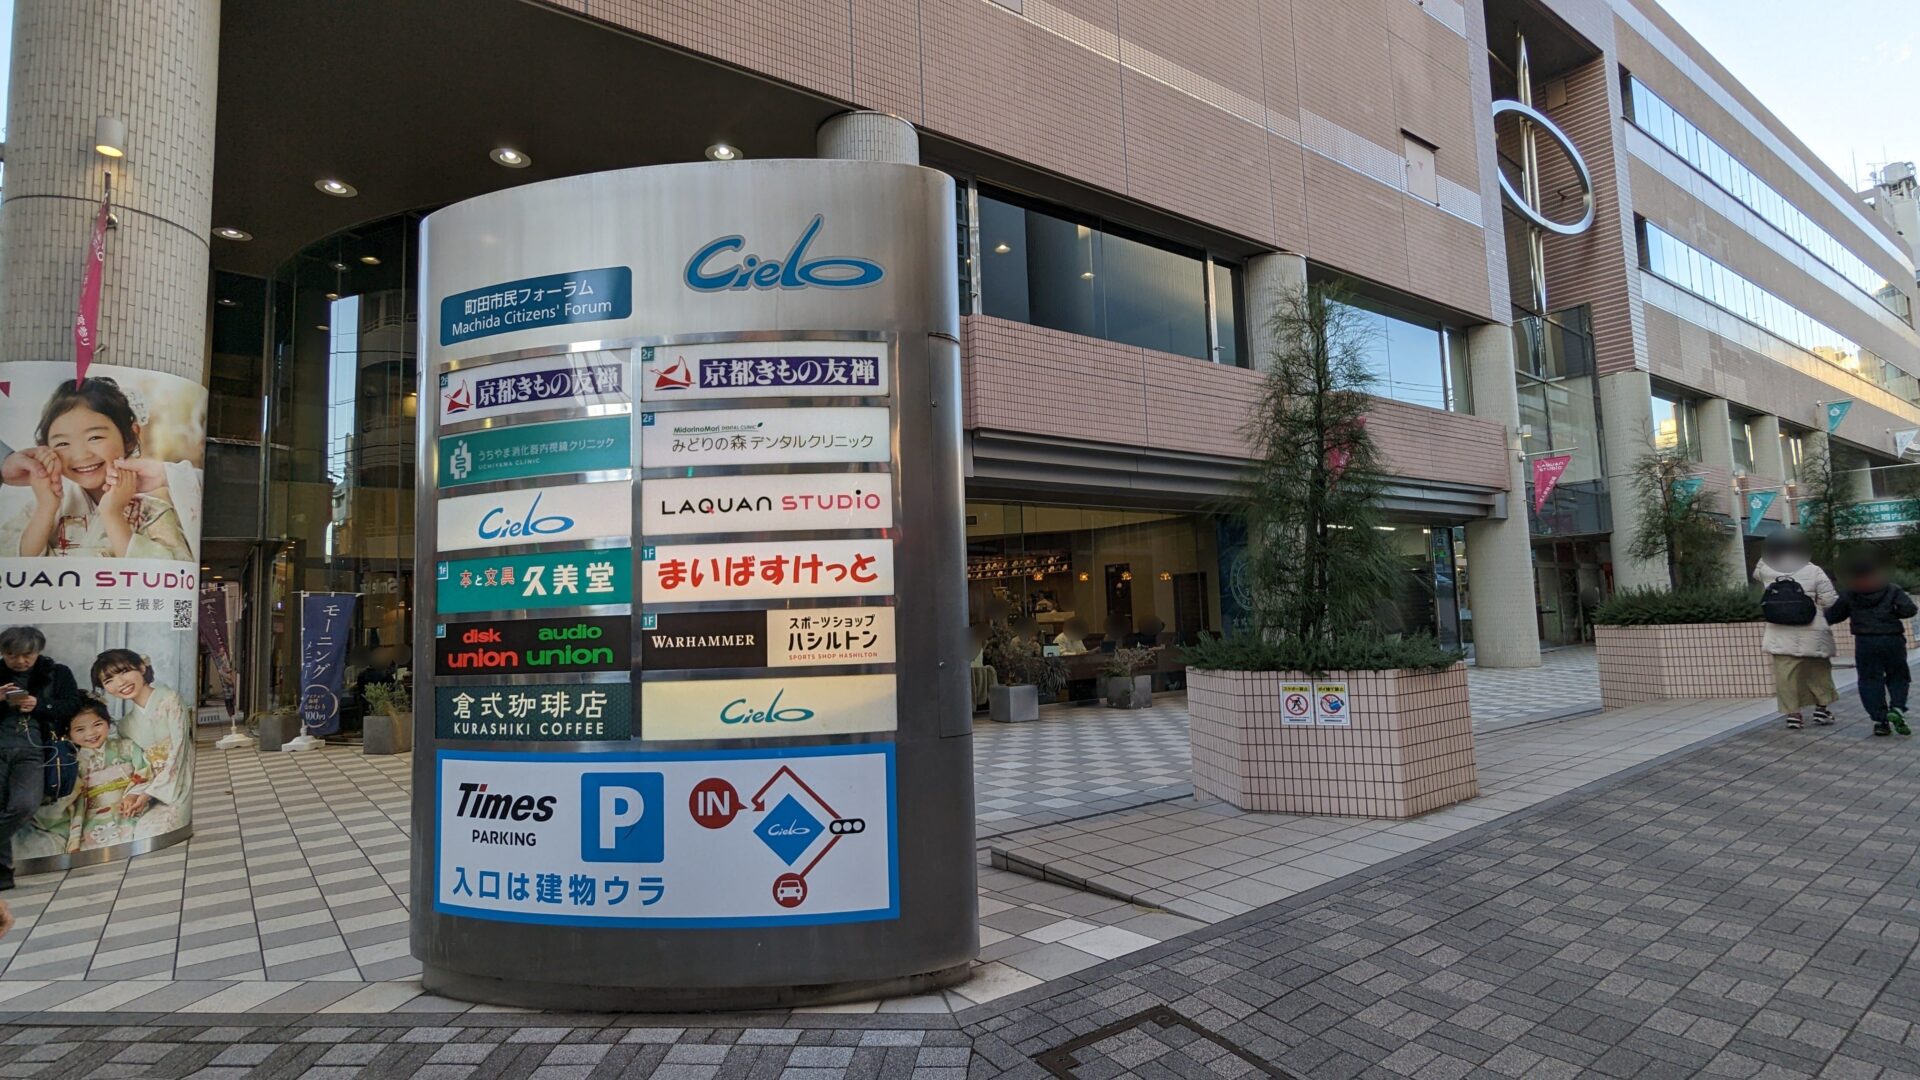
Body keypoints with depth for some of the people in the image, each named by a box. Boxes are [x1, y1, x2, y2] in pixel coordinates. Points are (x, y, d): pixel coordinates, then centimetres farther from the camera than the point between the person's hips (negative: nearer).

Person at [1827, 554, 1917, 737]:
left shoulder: (1848, 594, 1)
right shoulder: (1892, 590, 0)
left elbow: (1832, 616, 5)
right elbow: (1909, 610, -10)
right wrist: (1892, 613, 8)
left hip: (1865, 642, 0)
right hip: (1892, 640, 0)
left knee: (1870, 680, 5)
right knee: (1897, 677, 15)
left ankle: (1880, 720, 3)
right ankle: (1897, 708, -7)